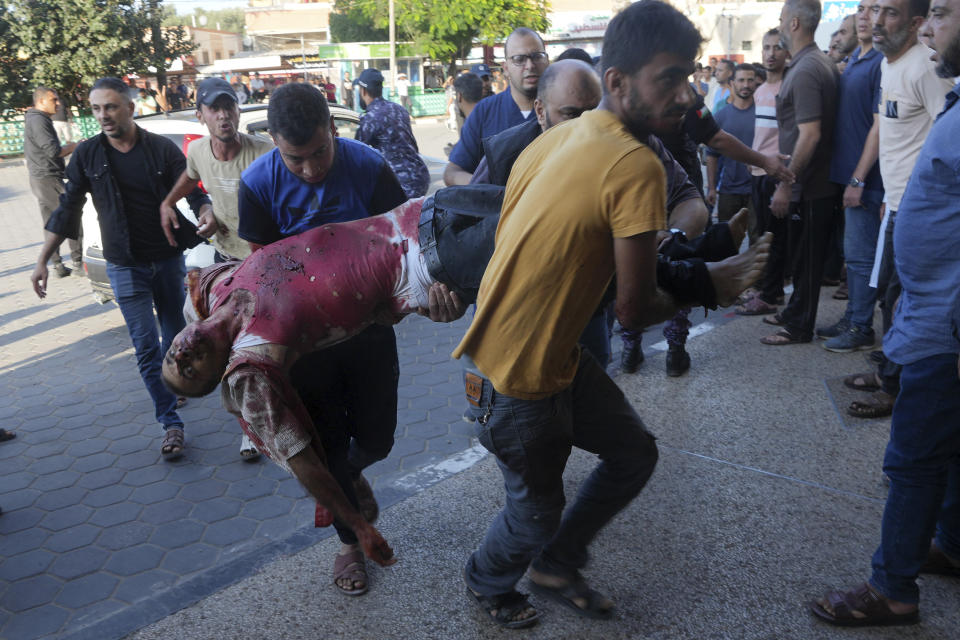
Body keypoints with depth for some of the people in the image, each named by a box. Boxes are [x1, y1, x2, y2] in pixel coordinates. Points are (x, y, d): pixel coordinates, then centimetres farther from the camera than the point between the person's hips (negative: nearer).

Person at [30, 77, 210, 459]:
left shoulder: (162, 149, -5)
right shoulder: (87, 155, -2)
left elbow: (194, 193, -4)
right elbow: (67, 210, 3)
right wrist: (43, 260, 1)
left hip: (168, 259, 1)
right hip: (125, 268, 0)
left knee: (174, 331, 15)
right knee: (146, 346, -3)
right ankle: (171, 423, 4)